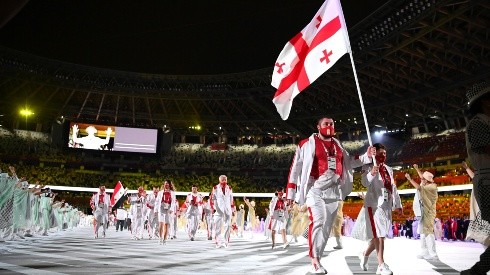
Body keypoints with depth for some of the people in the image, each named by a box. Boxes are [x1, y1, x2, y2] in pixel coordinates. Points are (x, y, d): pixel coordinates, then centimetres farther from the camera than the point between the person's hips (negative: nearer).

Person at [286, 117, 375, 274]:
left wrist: (366, 156, 5)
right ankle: (315, 261, -15)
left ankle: (317, 261, 19)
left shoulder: (337, 145, 18)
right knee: (318, 220, -24)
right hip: (315, 189, -6)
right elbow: (295, 168, -2)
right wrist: (290, 193, -5)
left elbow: (349, 162, 22)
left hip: (334, 190, 6)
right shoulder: (307, 144, -1)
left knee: (327, 227, 8)